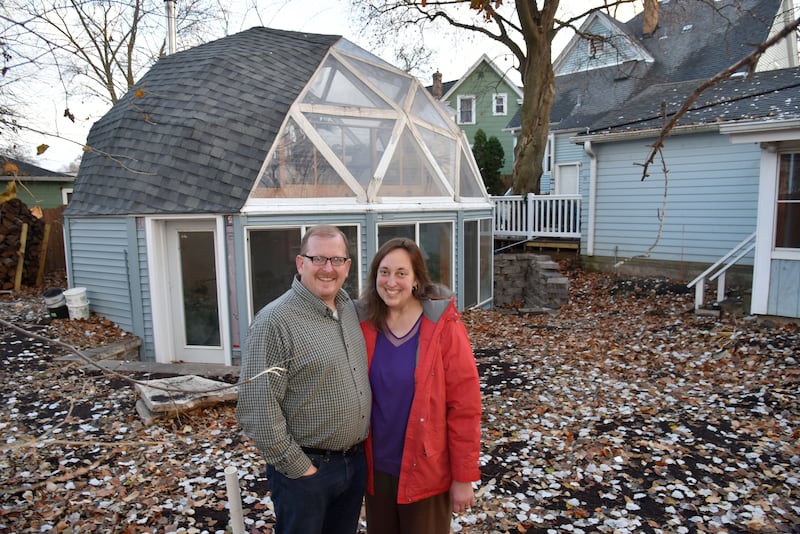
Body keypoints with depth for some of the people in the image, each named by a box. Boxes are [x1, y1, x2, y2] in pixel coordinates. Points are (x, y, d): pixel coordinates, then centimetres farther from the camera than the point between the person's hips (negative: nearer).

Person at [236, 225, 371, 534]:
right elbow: (256, 409, -20)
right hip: (306, 469, -6)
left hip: (356, 462, 7)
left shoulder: (351, 309, 3)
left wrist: (359, 449, 8)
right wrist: (297, 467, -15)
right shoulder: (275, 322, -19)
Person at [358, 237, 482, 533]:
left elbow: (465, 407, -13)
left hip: (427, 472, -3)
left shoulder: (444, 326, -16)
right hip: (376, 469, 4)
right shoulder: (364, 324, -5)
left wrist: (463, 476, -11)